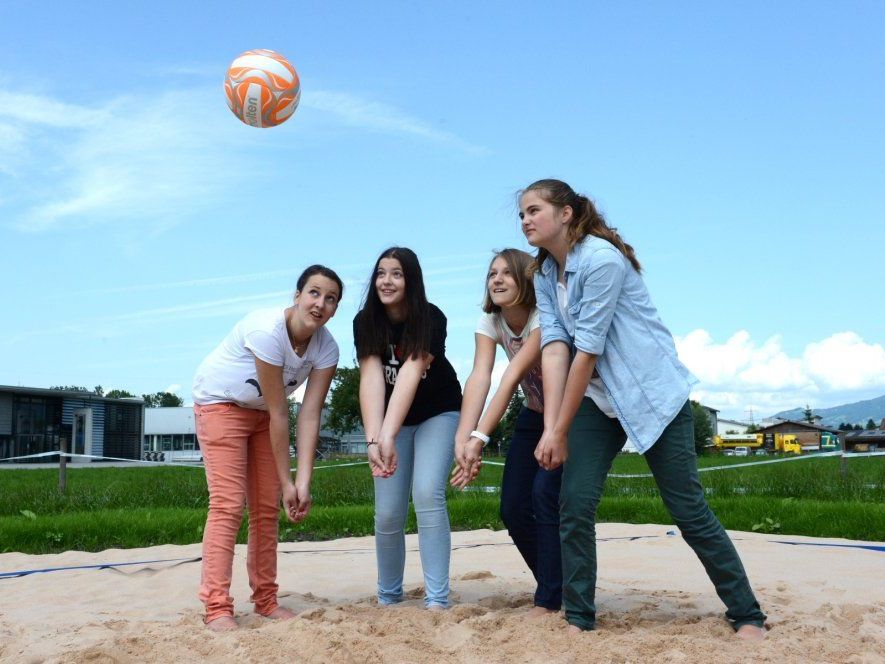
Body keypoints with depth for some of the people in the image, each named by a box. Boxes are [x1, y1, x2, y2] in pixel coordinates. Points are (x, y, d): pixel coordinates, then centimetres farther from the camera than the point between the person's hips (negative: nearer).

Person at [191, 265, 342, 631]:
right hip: (220, 402, -6)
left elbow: (310, 414, -20)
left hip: (261, 411, 6)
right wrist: (286, 480, -24)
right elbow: (279, 413, -30)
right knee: (228, 504, -14)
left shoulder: (326, 348, -16)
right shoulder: (267, 330, -33)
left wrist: (303, 481, -27)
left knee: (267, 506, 5)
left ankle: (265, 599, 14)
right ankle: (217, 607, -13)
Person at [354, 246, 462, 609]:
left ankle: (437, 600, -14)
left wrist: (389, 437, -46)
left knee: (427, 494, -21)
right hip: (391, 418, 3)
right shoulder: (365, 322, -15)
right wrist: (373, 438, -41)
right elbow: (371, 378, -27)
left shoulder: (431, 319, -23)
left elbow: (410, 373, -36)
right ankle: (388, 598, 16)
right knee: (388, 513, -4)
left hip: (437, 413, -2)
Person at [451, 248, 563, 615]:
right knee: (513, 507, -2)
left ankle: (548, 601, -11)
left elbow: (512, 377, -36)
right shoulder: (489, 322, -9)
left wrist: (480, 438, -44)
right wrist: (462, 438, -39)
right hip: (534, 416, 6)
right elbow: (479, 377, -24)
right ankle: (559, 588, 19)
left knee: (545, 493, -22)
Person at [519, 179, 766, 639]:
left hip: (654, 394, -6)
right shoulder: (544, 274, 3)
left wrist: (561, 430, -19)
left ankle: (747, 617, 14)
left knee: (689, 510, -2)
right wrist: (550, 426, -19)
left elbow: (588, 349, -23)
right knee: (574, 506, -5)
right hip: (596, 400, 6)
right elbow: (554, 345, -8)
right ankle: (578, 620, 7)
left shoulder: (602, 258, -21)